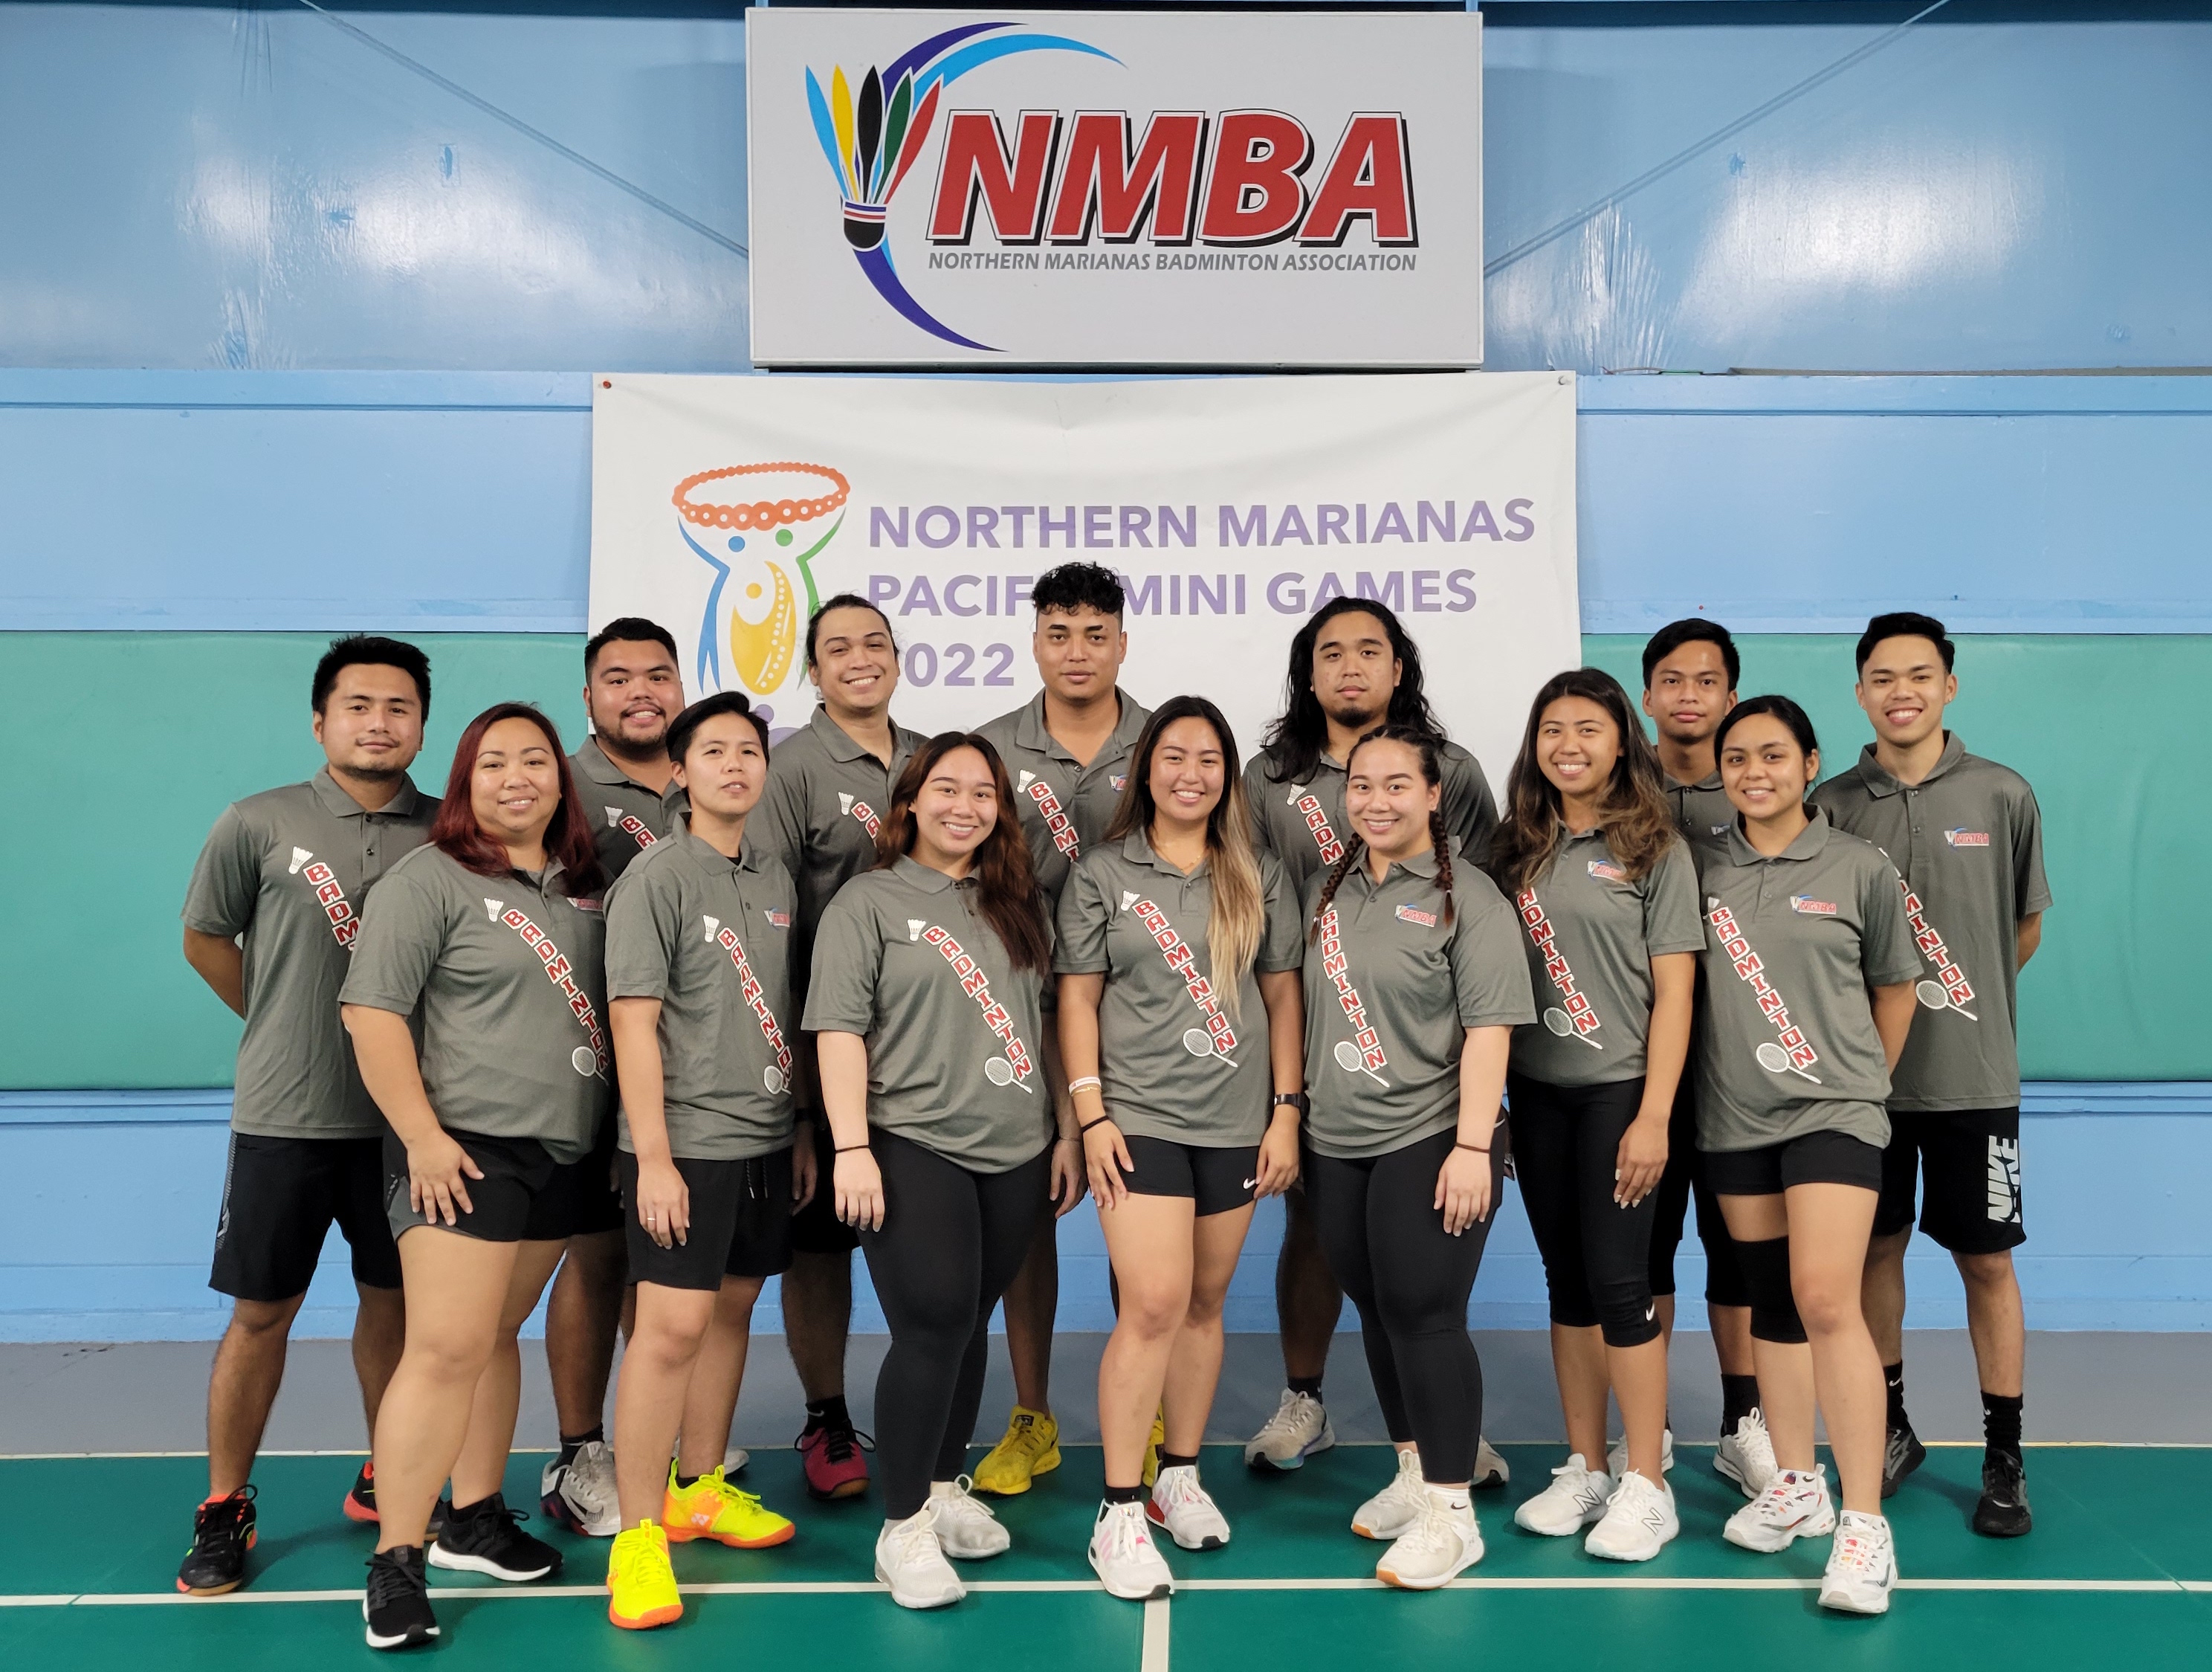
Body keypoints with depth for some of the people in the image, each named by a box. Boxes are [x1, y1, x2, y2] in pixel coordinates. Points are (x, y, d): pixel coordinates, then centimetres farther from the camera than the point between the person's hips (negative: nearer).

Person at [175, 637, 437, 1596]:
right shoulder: (259, 824, -3)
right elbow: (205, 939, 8)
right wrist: (284, 1026, 11)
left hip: (407, 1114, 2)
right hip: (285, 1117, -1)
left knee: (395, 1300, 13)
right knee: (261, 1312, 7)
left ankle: (384, 1483, 30)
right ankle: (223, 1511, 23)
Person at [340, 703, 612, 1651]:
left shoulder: (583, 888, 12)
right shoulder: (432, 878, -7)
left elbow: (615, 1007, 20)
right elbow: (370, 1010, -11)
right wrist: (422, 1136, -16)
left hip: (561, 1151, 6)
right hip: (463, 1150, -6)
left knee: (498, 1337, 15)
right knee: (446, 1349, -10)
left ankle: (475, 1517, 27)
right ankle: (396, 1564, -1)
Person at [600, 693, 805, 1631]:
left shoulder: (776, 880, 11)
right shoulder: (655, 879, -9)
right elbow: (634, 1023, -13)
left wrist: (803, 1134, 14)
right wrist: (653, 1157, -17)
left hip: (764, 1139, 7)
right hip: (686, 1141, -6)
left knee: (732, 1311, 14)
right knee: (672, 1327, -8)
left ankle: (699, 1489, 29)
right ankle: (639, 1535, 2)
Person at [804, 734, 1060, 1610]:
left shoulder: (1018, 904, 14)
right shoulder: (869, 901, -2)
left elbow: (1046, 1021, 20)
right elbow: (839, 1029, -9)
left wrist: (1070, 1125, 16)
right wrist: (852, 1146, -16)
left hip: (1014, 1151, 5)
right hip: (914, 1149, -5)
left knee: (969, 1325, 12)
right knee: (932, 1326, -10)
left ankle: (945, 1489, 28)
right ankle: (903, 1528, 3)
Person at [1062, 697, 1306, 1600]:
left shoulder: (1260, 876, 8)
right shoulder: (1103, 873, 2)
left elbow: (1281, 995, 9)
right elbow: (1078, 996, 1)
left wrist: (1286, 1111, 4)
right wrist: (1090, 1115, -6)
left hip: (1236, 1121, 3)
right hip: (1140, 1117, -3)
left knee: (1206, 1301, 10)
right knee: (1153, 1304, -11)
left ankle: (1181, 1475, 27)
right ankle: (1119, 1514, -1)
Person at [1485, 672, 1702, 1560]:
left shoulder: (1654, 849, -3)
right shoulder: (1516, 849, 8)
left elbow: (1673, 992, -6)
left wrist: (1654, 1116, -13)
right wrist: (1489, 1100, 3)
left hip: (1617, 1089, -4)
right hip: (1535, 1089, 4)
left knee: (1617, 1281, -4)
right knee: (1567, 1284, 11)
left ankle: (1646, 1486, 10)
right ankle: (1585, 1469, 22)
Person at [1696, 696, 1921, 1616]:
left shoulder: (1861, 868, -1)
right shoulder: (1701, 870, 4)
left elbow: (1894, 987, 10)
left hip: (1831, 1110, -3)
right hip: (1735, 1116, 4)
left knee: (1826, 1300, -15)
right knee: (1770, 1301, 12)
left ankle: (1864, 1523, -7)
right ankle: (1796, 1487, 26)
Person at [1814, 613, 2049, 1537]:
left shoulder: (2003, 796, -2)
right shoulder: (1831, 804, 0)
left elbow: (2025, 927, 9)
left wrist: (1961, 997, 7)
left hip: (1971, 1075, -1)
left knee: (1986, 1259, 5)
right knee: (1876, 1248, 11)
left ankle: (2004, 1458, 19)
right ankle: (1890, 1428, 28)